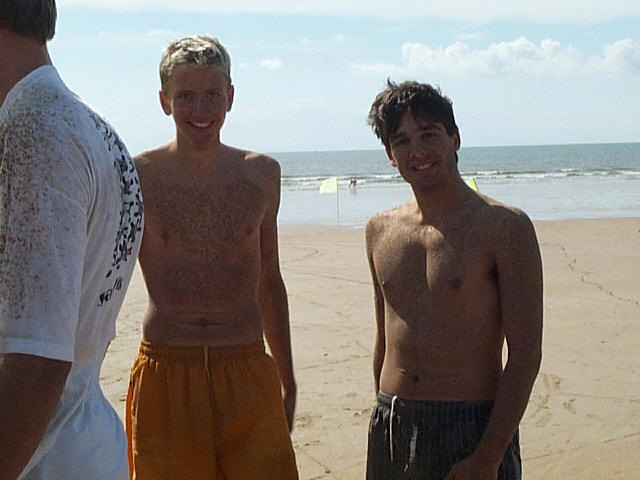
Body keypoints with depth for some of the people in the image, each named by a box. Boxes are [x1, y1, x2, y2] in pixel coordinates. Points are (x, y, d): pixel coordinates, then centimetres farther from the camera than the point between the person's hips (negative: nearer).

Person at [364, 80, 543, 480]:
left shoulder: (505, 227, -8)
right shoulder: (380, 231, 7)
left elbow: (526, 354, -11)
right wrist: (386, 424, 14)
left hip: (471, 428, -4)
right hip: (389, 431, 4)